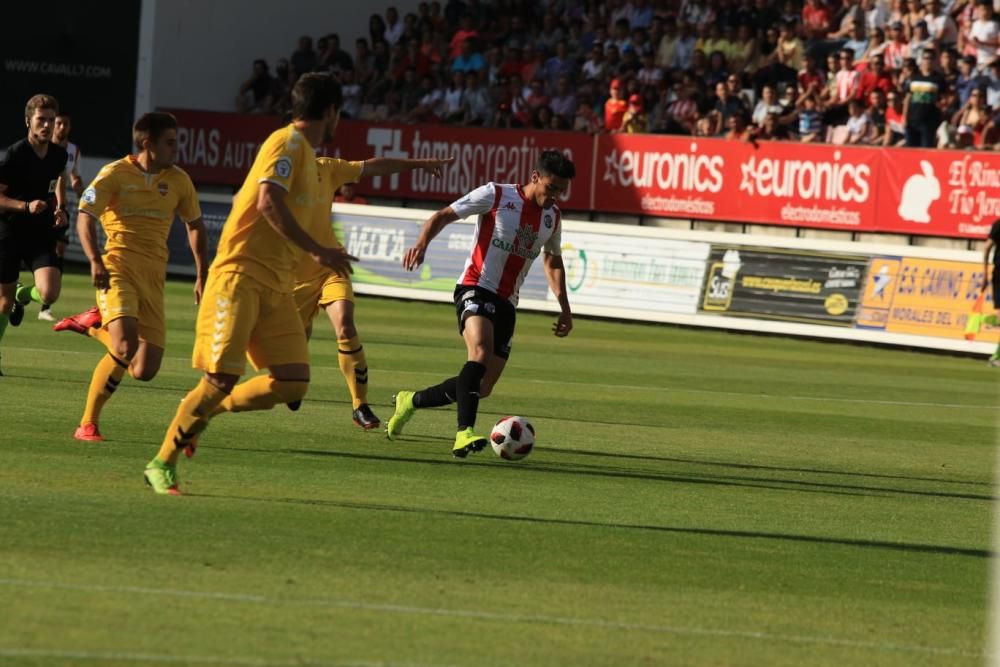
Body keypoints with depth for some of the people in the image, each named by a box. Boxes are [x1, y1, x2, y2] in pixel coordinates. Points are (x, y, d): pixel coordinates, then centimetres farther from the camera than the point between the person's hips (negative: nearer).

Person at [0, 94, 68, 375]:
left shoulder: (59, 155, 2)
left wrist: (60, 209, 8)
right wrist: (26, 206, -26)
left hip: (41, 235, 3)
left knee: (49, 294, -17)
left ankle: (23, 296, 19)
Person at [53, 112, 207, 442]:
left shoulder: (178, 180, 13)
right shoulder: (115, 174, -2)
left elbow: (195, 225, 26)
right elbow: (85, 216, -10)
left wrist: (202, 275, 18)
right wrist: (95, 260, -25)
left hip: (153, 278, 5)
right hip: (118, 269, -5)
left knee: (145, 371, -2)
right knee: (126, 347, -28)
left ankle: (94, 325, 21)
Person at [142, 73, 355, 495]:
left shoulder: (305, 153, 20)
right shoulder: (288, 142, -7)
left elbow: (241, 199, 27)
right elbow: (269, 203, -21)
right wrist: (318, 251, -20)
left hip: (276, 285, 9)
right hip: (241, 275, -9)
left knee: (293, 383, -5)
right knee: (221, 378, -14)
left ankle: (206, 410, 14)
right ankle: (162, 464, -2)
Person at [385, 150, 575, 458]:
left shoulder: (552, 217, 14)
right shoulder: (496, 195, -4)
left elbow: (553, 261, 31)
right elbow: (444, 215, -1)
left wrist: (564, 308, 23)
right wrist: (422, 242, -20)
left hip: (506, 304, 7)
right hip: (476, 288, -7)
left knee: (482, 388, 3)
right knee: (481, 351, -34)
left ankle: (411, 401, 26)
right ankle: (465, 432, -44)